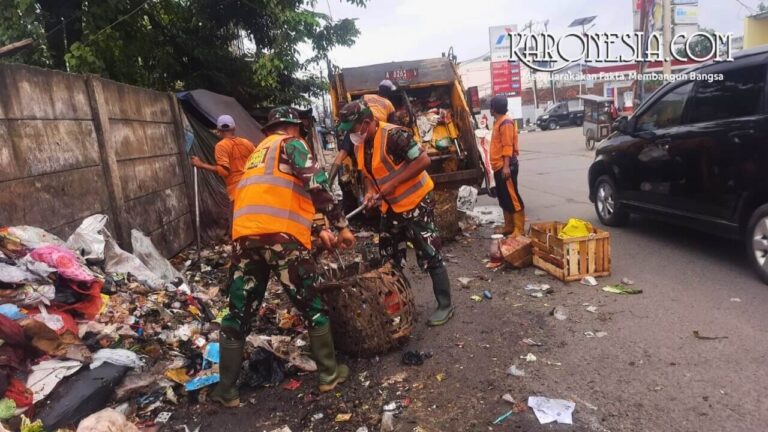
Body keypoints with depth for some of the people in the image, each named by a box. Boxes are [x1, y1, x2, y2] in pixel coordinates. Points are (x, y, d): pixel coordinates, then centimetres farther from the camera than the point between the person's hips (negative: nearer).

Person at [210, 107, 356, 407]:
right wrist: (342, 226, 1)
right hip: (281, 236, -6)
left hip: (244, 235, 7)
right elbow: (316, 186, -6)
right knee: (313, 307, 9)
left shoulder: (257, 153, 32)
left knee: (238, 313, 13)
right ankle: (329, 373, 18)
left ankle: (226, 390, 19)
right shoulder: (291, 143, 8)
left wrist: (318, 231, 32)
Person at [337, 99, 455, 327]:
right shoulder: (359, 146, 4)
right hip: (389, 208, 9)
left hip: (415, 204, -8)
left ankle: (445, 306, 14)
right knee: (389, 258, 15)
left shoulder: (393, 135, -22)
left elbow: (423, 160, -24)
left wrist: (394, 182, -24)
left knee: (429, 257, 0)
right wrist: (370, 192, -5)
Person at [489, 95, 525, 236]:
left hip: (506, 167, -10)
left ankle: (519, 230, -4)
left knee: (513, 198, -7)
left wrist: (506, 166, -25)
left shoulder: (506, 122, -14)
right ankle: (508, 226, 23)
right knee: (504, 198, 14)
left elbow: (508, 146, -20)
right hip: (499, 167, 10)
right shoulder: (498, 122, 17)